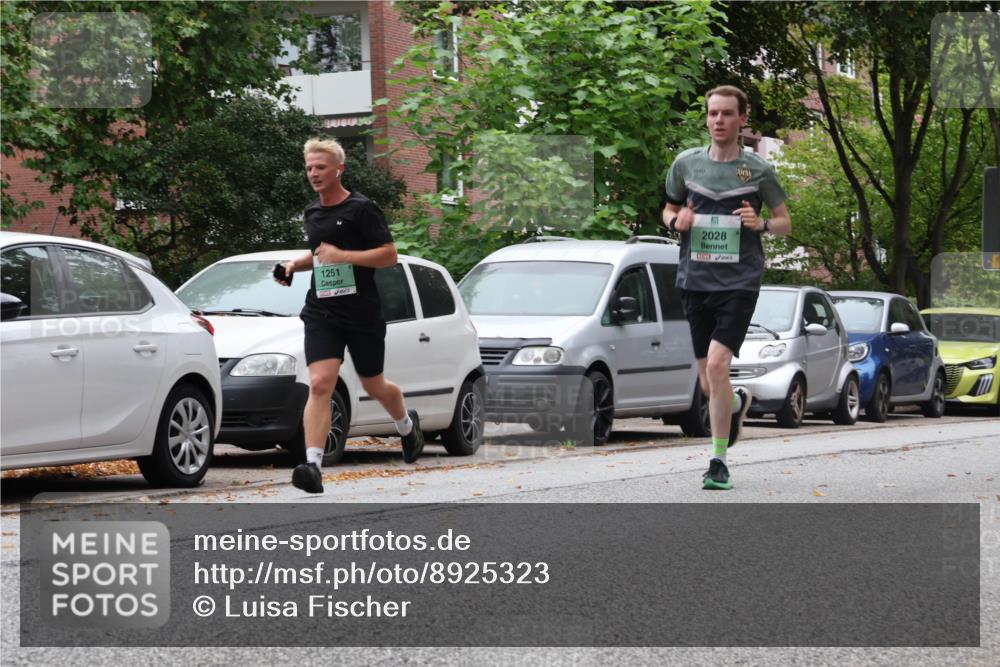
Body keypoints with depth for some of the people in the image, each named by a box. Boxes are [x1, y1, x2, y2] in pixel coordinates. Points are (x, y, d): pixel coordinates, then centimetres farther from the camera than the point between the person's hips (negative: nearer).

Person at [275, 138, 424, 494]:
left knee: (374, 386, 14)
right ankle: (313, 466, -26)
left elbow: (389, 255, -12)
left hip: (362, 314, -4)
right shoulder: (312, 212, 13)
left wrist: (341, 255, -20)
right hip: (321, 313, 4)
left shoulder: (361, 208, -8)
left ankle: (407, 424, 48)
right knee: (319, 385, -16)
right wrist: (295, 264, 10)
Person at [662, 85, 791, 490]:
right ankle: (738, 402, 45)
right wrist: (676, 221, -3)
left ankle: (719, 461, -10)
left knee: (717, 363, -20)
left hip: (739, 281, -3)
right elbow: (669, 208, 21)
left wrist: (761, 224, -12)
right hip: (694, 280, 3)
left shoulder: (757, 170, 1)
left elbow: (785, 222, 10)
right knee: (709, 385, 7)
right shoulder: (687, 163, 7)